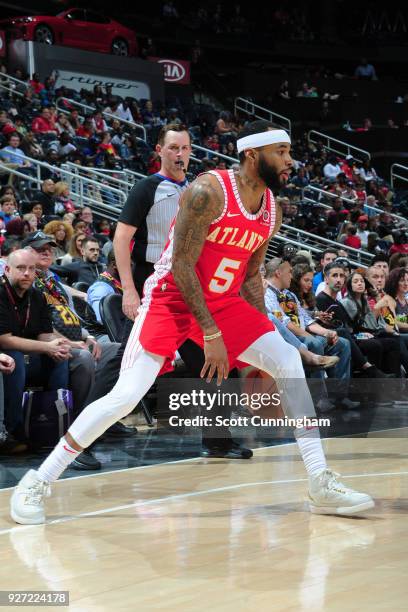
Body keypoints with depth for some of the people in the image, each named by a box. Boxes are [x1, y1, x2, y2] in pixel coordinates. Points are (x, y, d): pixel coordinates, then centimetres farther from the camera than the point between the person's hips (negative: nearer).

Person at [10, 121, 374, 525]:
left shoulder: (271, 211, 4)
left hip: (222, 301, 7)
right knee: (126, 396, -16)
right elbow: (181, 264, -20)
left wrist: (260, 344, 9)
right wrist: (211, 334, -21)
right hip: (171, 296, -7)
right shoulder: (209, 192, -19)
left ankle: (321, 484, -2)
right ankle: (38, 482, -4)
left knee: (288, 361, -6)